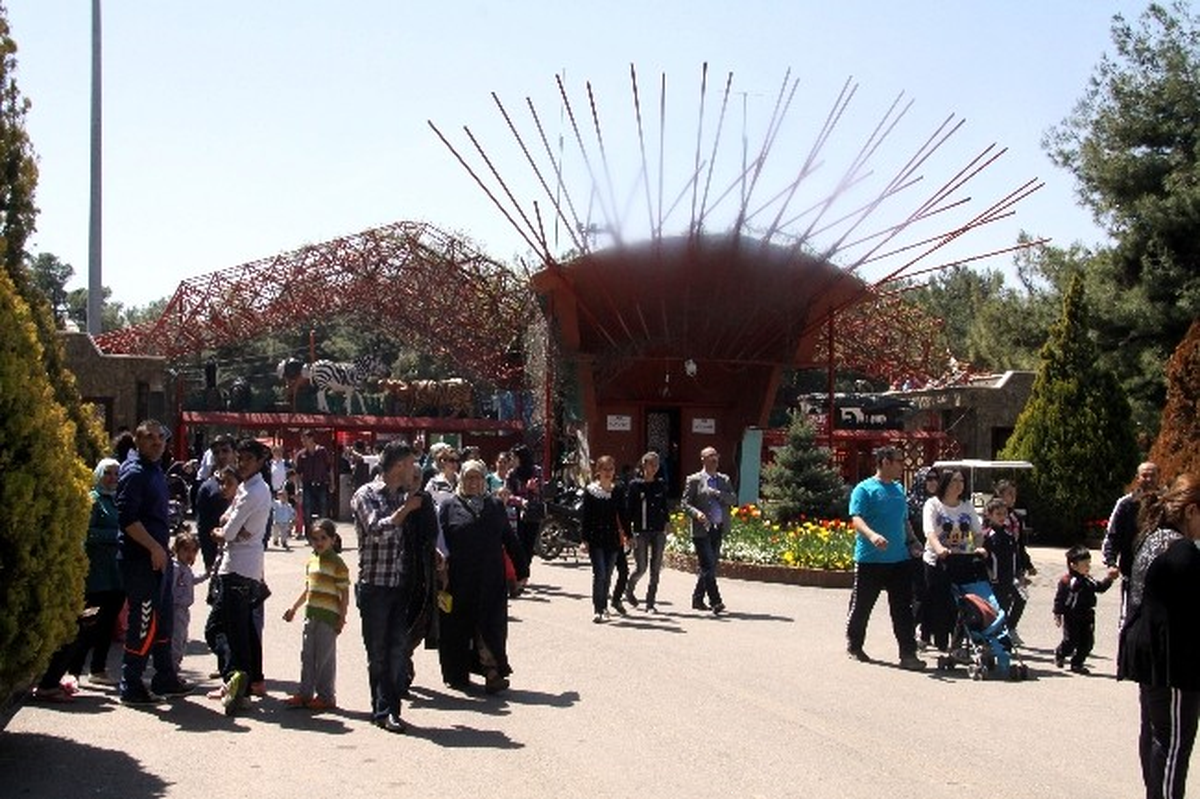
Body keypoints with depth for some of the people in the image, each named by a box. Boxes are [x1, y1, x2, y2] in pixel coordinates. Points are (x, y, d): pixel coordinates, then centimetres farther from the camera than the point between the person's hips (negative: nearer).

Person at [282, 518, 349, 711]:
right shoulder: (311, 562, 12)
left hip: (328, 617, -7)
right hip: (311, 616, 7)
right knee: (307, 655, 11)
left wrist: (342, 619, -14)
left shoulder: (337, 564, -10)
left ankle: (326, 697, 8)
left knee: (325, 657, -1)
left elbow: (344, 594, -11)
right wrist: (294, 608, 20)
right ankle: (305, 693, 19)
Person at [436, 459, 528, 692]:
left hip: (491, 580, 2)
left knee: (491, 627, -4)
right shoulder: (449, 506, 4)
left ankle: (492, 673, -5)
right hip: (459, 580, -1)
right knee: (458, 627, 6)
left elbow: (510, 539, 13)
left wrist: (521, 570, 10)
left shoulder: (495, 506, 12)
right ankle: (457, 675, 19)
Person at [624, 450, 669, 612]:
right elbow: (628, 509, -3)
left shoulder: (661, 485, 8)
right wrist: (628, 531, -8)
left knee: (656, 568, 1)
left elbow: (665, 508, 14)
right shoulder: (635, 485, -3)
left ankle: (650, 603, 9)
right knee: (641, 567, -2)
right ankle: (629, 589, 28)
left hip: (658, 531, 3)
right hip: (641, 531, -3)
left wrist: (665, 527, 8)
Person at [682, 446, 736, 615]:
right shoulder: (694, 480, 1)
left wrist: (717, 493, -12)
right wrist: (696, 513, -20)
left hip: (719, 529, 5)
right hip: (702, 530, -5)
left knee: (710, 566, 9)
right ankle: (715, 602, -14)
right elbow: (685, 503, -2)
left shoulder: (724, 480, 14)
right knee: (708, 566, -11)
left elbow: (733, 500, 3)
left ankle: (697, 599, 20)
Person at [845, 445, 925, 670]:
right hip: (870, 559, -6)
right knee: (861, 606, 7)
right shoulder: (865, 489, -7)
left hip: (899, 559, 6)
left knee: (903, 609, 0)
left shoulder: (899, 489, 16)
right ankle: (853, 646, 25)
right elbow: (856, 519, -18)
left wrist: (912, 541, 12)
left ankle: (908, 653, 1)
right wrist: (872, 535, -35)